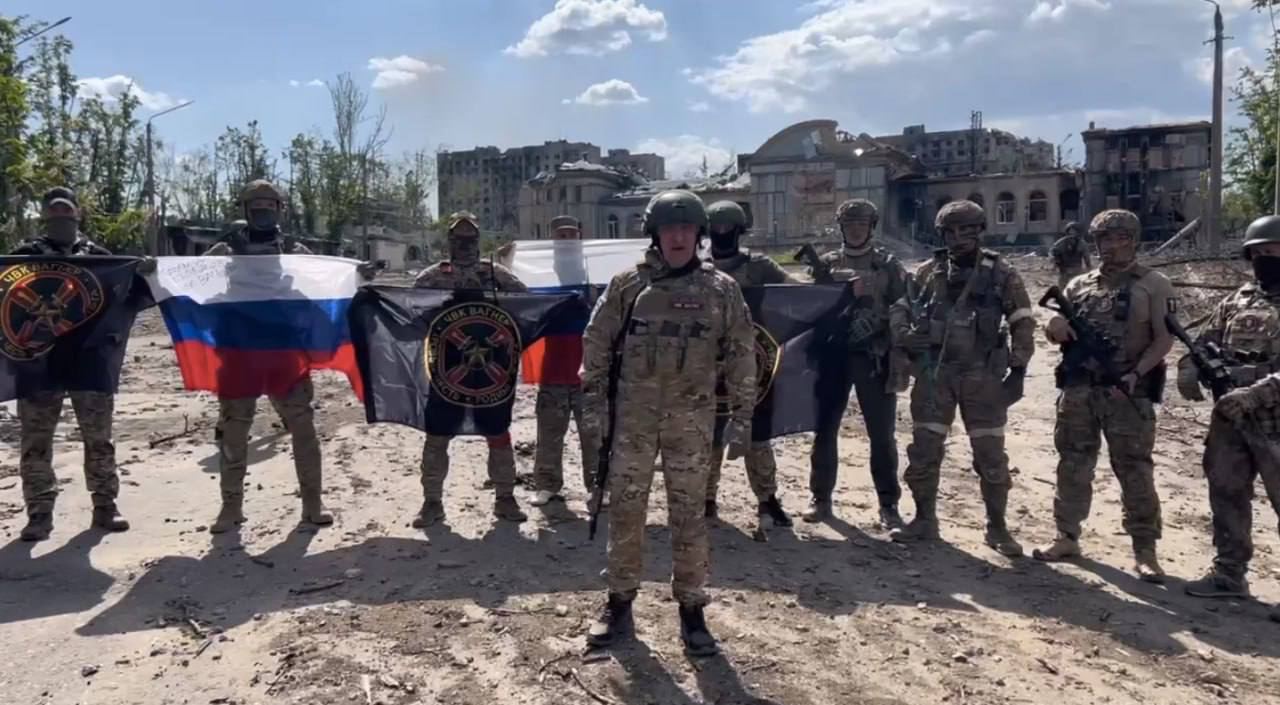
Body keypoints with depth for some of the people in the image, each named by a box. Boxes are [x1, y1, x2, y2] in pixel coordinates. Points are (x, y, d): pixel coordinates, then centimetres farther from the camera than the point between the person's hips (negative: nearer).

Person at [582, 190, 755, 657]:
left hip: (692, 419, -1)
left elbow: (741, 355, 4)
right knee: (625, 510, 7)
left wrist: (742, 415, 1)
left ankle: (691, 611, 17)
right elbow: (596, 342, 8)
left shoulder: (721, 290, 1)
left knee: (689, 516, 5)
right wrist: (595, 397, 4)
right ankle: (619, 604, 21)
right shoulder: (627, 285, 2)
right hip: (633, 416, 1)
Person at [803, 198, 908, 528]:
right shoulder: (827, 264, 8)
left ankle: (888, 505, 14)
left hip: (875, 358, -2)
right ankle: (821, 498, 19)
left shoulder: (888, 266, 3)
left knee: (882, 435, 3)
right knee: (825, 430, 6)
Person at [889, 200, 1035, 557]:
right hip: (934, 372, 2)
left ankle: (997, 527, 17)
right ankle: (924, 520, 20)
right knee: (923, 449, 5)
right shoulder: (928, 272, 5)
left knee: (991, 454, 2)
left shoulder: (1000, 274, -1)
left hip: (982, 375, -2)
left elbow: (1022, 324, 1)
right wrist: (903, 335, -6)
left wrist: (1018, 371, -5)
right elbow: (900, 308, 14)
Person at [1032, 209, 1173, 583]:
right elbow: (1055, 332, 18)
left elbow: (1164, 338, -6)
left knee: (1135, 472, -1)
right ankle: (1067, 538, 20)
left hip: (1127, 392, -4)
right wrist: (1056, 327, -7)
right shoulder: (1079, 285, 13)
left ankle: (1144, 551, 7)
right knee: (1073, 466, 9)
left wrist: (1137, 373, -20)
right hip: (1078, 389, 4)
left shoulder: (1154, 285, 1)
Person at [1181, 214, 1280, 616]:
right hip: (1230, 417, 6)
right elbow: (1206, 341, 15)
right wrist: (1189, 369, -5)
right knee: (1226, 494, 11)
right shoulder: (1238, 300, 11)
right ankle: (1229, 573, 23)